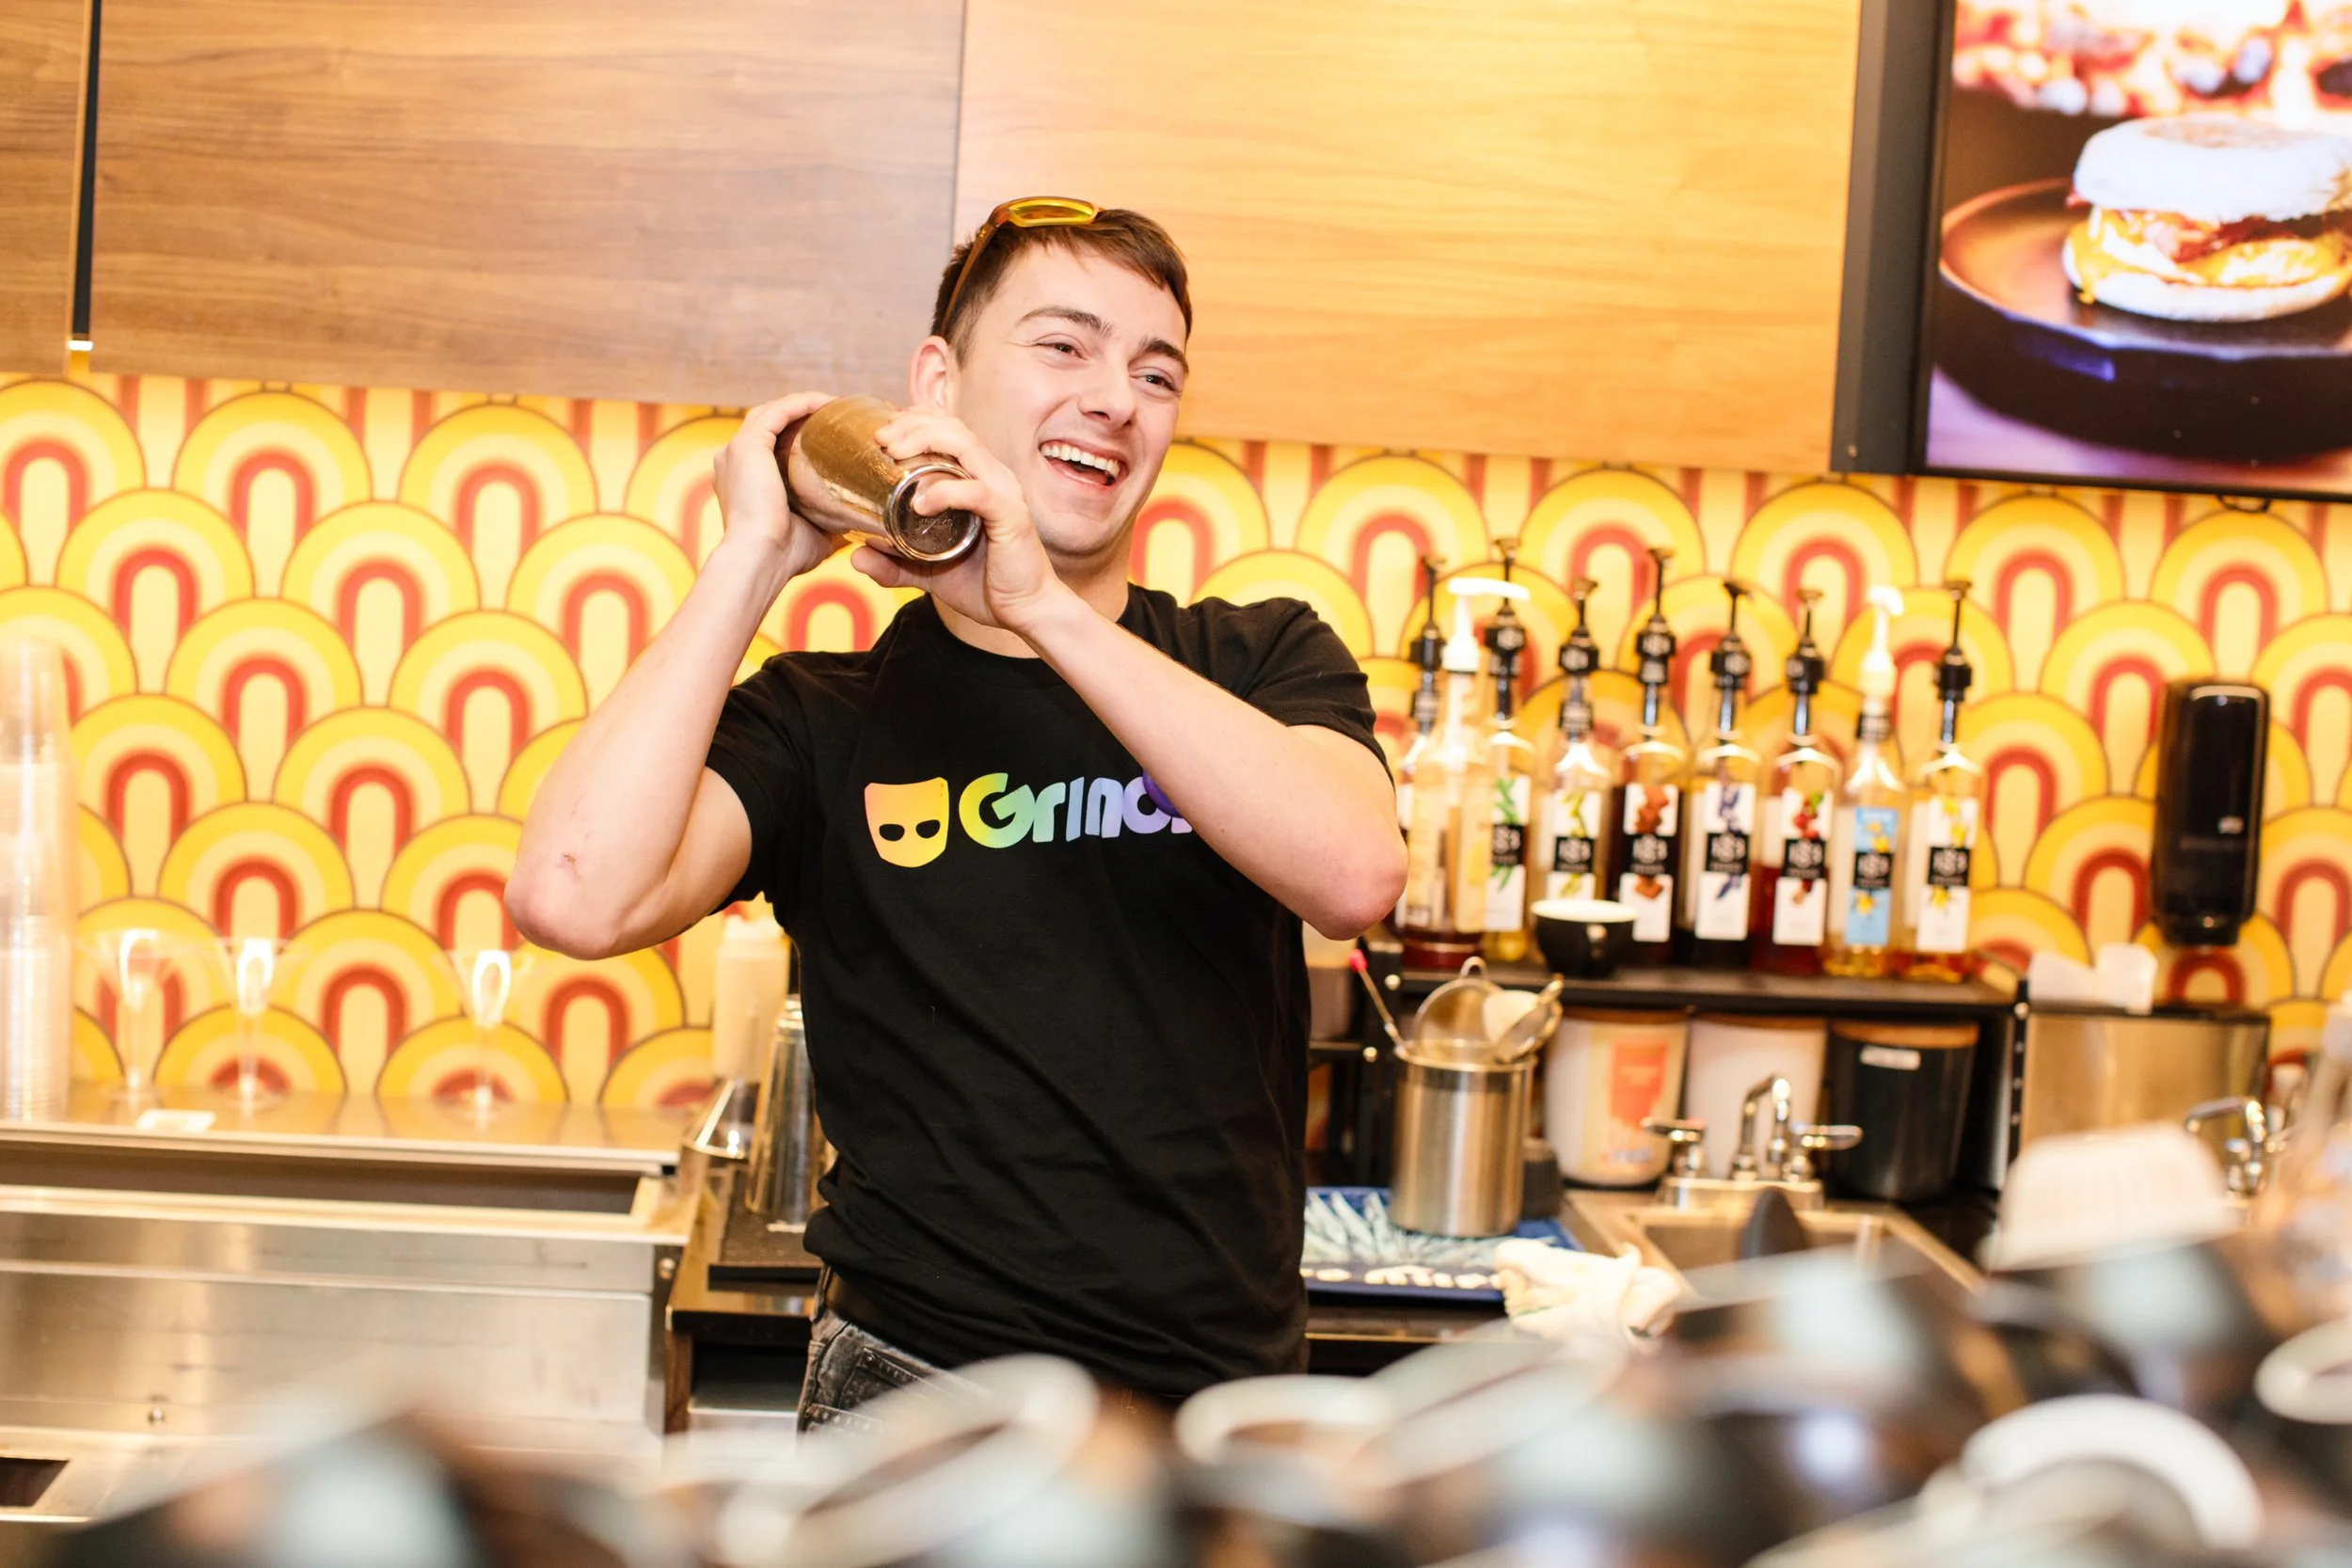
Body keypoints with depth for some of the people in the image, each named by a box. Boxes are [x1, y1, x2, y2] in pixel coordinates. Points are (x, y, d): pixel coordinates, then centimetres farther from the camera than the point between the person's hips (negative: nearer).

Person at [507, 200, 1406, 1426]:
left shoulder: (1260, 664, 4)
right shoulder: (823, 718, 0)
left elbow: (1355, 875, -19)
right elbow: (575, 898, -19)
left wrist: (1040, 605, -22)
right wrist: (752, 558, -12)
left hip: (1227, 1399, 2)